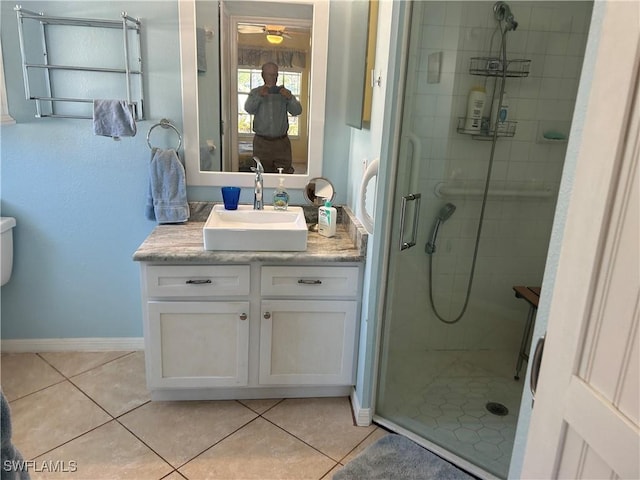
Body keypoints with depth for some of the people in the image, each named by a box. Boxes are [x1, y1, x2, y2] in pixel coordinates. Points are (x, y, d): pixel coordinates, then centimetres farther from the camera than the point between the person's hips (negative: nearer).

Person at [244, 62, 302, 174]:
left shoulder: (284, 93, 7)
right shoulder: (255, 92, 5)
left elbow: (297, 111, -4)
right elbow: (249, 109, -12)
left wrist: (290, 98, -24)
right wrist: (259, 96, -30)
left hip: (282, 142, 1)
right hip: (261, 142, 0)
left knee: (285, 173, -1)